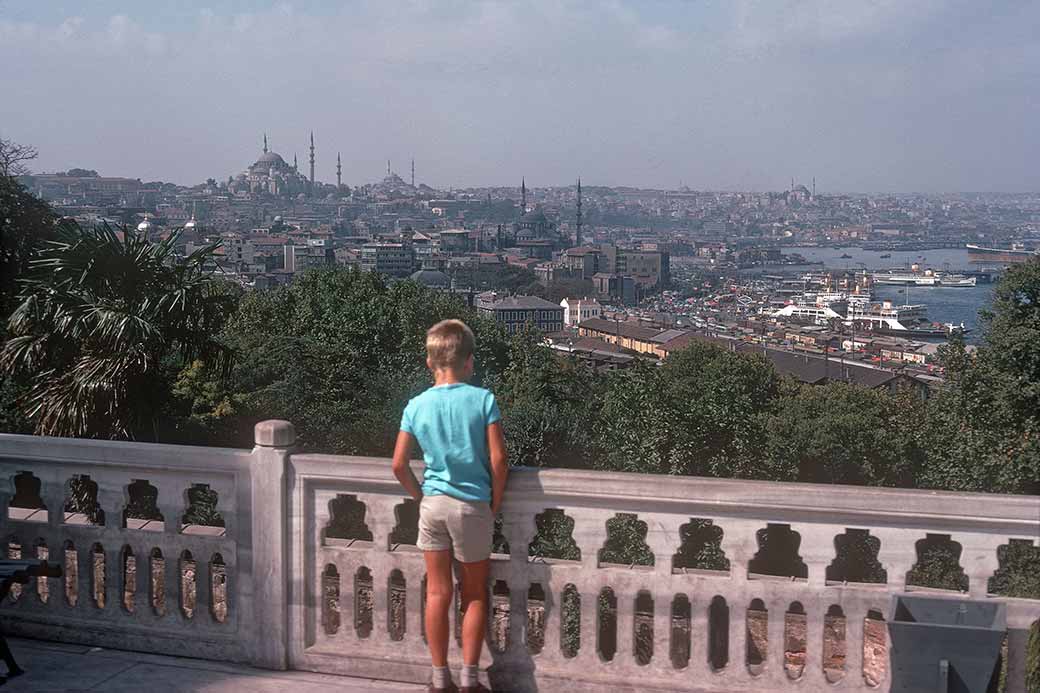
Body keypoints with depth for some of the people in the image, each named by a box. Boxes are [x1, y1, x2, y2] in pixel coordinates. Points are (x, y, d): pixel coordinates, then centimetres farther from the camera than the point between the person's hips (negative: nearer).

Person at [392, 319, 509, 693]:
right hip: (473, 505, -2)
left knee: (438, 593, 10)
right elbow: (498, 459, -12)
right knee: (475, 595, 11)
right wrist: (495, 503, 1)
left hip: (433, 504, 2)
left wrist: (421, 495, 13)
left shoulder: (417, 406, -2)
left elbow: (399, 465, -2)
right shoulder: (483, 400, -10)